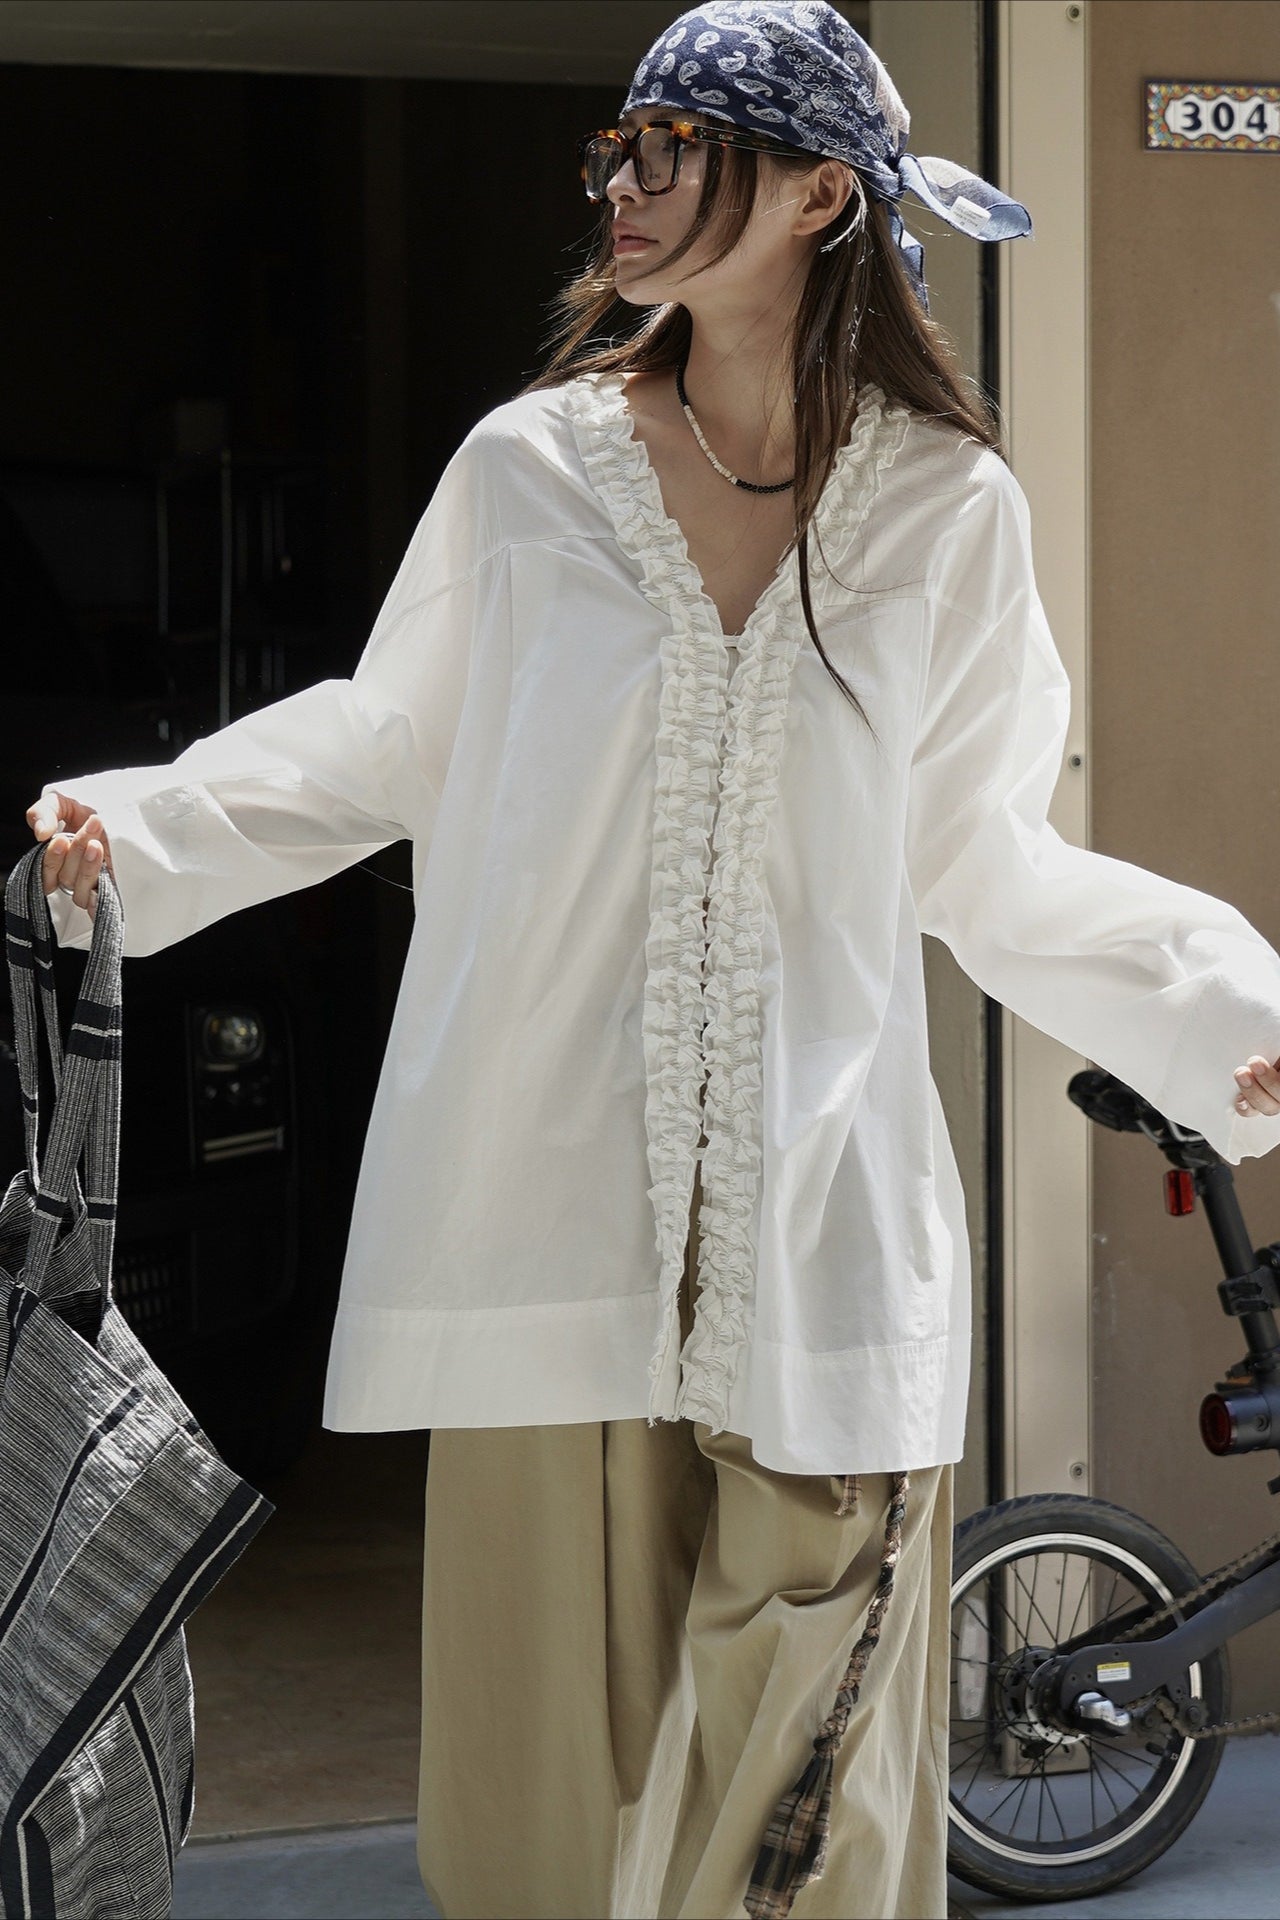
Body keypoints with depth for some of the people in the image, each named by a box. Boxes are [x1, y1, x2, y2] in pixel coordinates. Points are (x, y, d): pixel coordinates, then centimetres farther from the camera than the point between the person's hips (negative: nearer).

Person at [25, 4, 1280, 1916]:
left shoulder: (947, 513, 3)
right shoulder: (531, 469, 3)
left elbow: (977, 855, 10)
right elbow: (389, 745, 15)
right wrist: (138, 831, 4)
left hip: (816, 1228, 0)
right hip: (555, 1189, 0)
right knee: (558, 1746, 5)